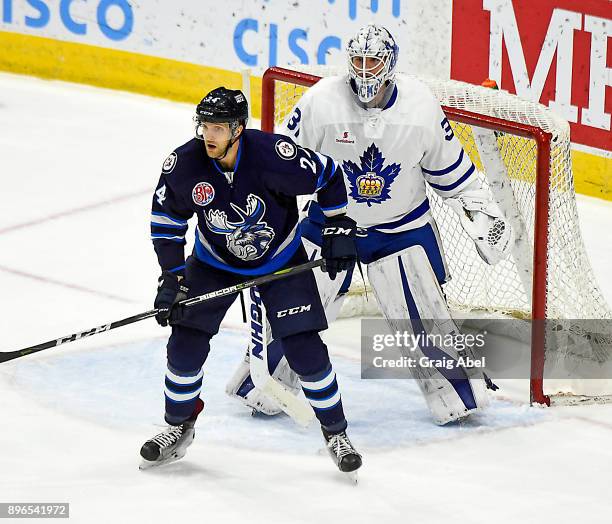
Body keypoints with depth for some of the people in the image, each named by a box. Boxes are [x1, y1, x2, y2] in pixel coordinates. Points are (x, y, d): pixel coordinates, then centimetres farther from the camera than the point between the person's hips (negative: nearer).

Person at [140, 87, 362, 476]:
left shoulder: (275, 155, -31)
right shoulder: (184, 164, -23)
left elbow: (328, 175, -14)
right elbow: (166, 218, -7)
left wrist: (340, 229, -11)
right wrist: (172, 277, -10)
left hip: (280, 260, -2)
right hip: (215, 262, 3)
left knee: (305, 349, -9)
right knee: (186, 342, -5)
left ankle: (336, 432, 11)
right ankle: (179, 427, 18)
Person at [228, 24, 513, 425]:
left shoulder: (420, 104, -14)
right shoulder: (321, 102, -19)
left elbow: (448, 166, 1)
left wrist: (482, 211, 0)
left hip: (403, 225, 0)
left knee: (422, 313, -2)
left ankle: (460, 386, 16)